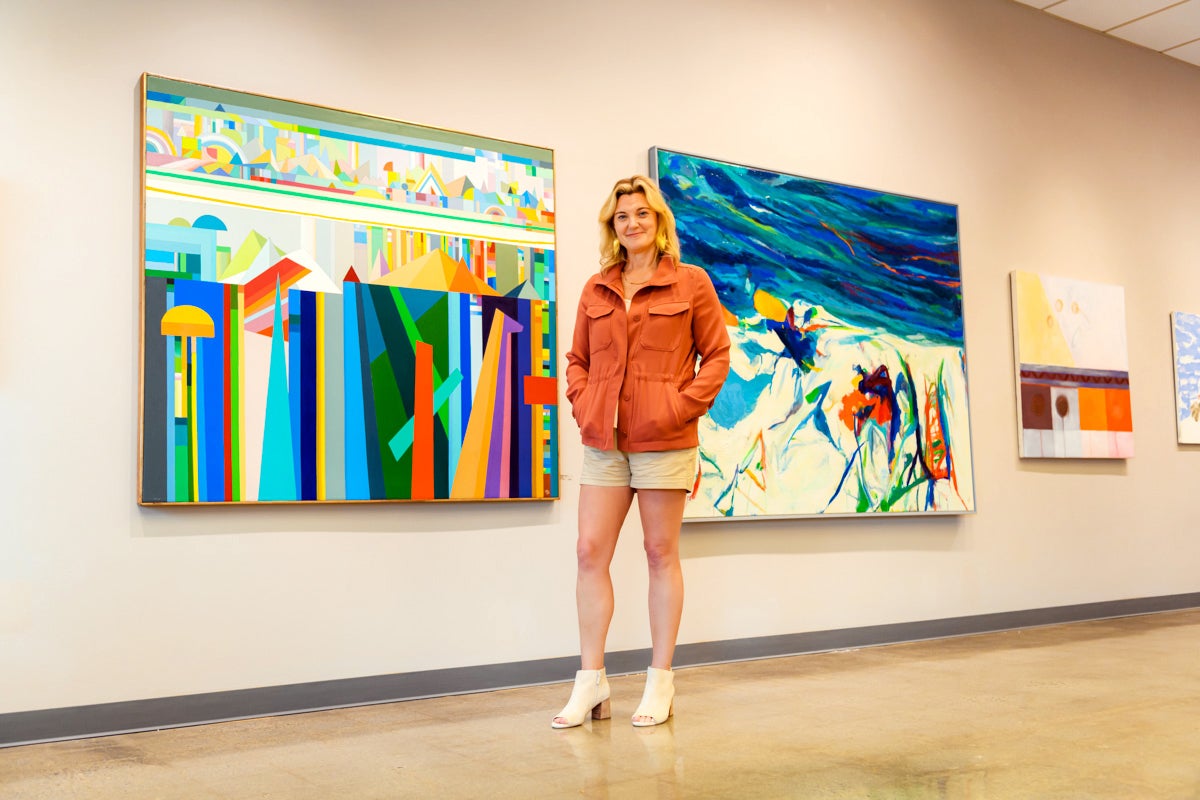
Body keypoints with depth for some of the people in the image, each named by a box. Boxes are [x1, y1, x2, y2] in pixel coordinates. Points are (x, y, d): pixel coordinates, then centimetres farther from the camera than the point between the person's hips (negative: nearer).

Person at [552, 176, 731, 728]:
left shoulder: (691, 283, 2)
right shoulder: (596, 290, 12)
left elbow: (716, 356, 1)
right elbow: (577, 359, 18)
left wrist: (683, 405, -10)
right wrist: (582, 403, 1)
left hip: (664, 439, -4)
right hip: (603, 439, 4)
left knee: (660, 553, 4)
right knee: (590, 552, 0)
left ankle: (661, 682, 14)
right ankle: (591, 682, 9)